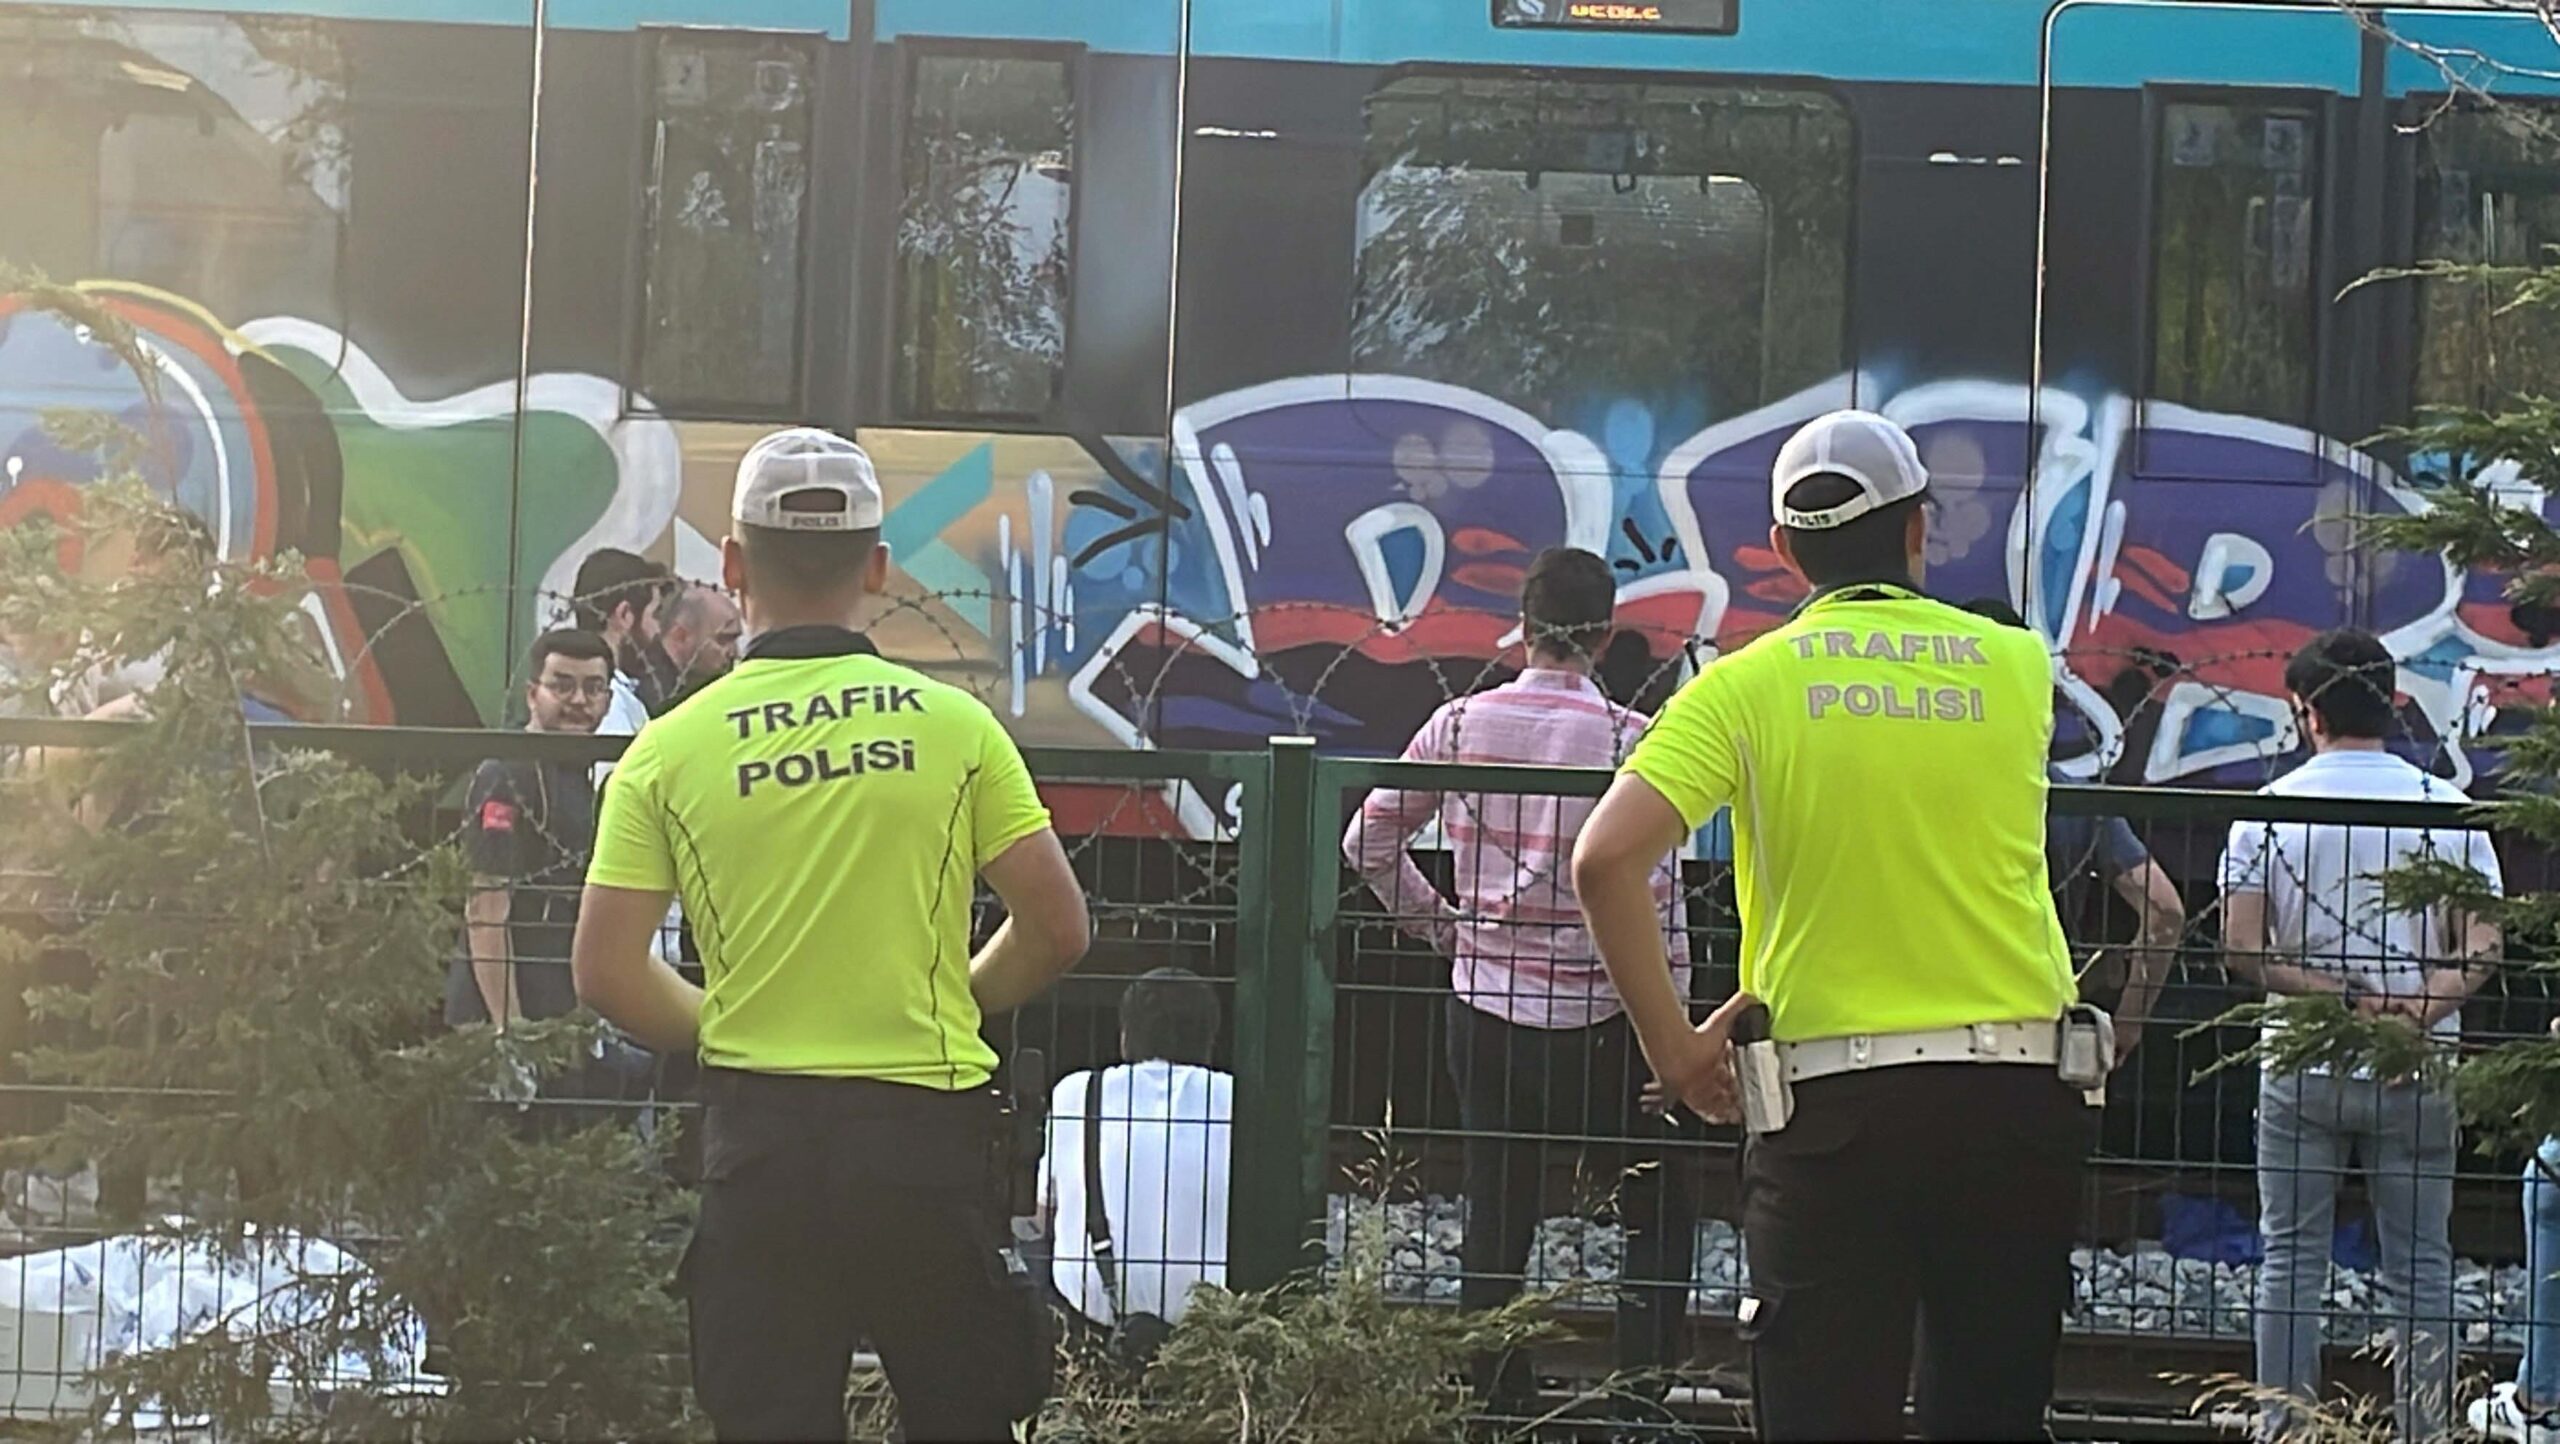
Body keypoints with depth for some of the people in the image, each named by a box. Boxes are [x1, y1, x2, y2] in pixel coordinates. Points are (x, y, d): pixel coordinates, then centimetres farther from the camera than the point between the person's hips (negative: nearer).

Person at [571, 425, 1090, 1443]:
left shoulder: (671, 748, 0)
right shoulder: (954, 725, -1)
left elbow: (606, 974, -3)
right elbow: (1055, 929, 0)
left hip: (760, 1139, 1)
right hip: (926, 1130, 0)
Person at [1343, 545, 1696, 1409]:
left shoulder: (1461, 726, 0)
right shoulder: (1630, 740, -10)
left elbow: (1369, 842, 5)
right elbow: (1654, 901, -11)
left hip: (1483, 1007, 3)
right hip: (1594, 1015, -3)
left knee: (1496, 1216, 11)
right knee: (1661, 1206, 12)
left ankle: (1497, 1400, 12)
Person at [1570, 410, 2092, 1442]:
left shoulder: (1748, 683, -1)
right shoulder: (2018, 666, 7)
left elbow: (1605, 859, -13)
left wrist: (1673, 1048, -3)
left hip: (1834, 1101, -2)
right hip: (2017, 1086, 2)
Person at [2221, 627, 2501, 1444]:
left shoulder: (2269, 811, -1)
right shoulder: (2448, 810, 1)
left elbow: (2240, 946, -10)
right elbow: (2482, 950, -7)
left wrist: (2341, 997, -11)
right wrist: (2419, 1007, -17)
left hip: (2301, 1064, 0)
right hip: (2418, 1071, 0)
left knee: (2291, 1260, 6)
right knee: (2420, 1266, 5)